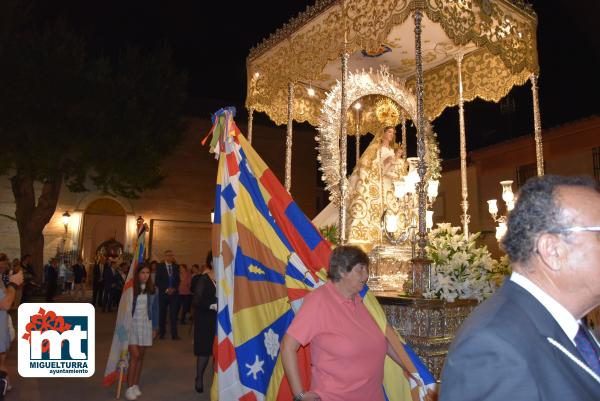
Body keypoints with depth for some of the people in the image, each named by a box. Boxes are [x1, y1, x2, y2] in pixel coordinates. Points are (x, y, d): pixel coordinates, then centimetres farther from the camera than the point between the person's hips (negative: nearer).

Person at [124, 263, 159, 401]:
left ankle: (136, 385, 21)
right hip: (132, 324, -3)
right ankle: (129, 387, 0)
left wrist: (155, 327, 6)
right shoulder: (130, 288, -8)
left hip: (146, 325, 3)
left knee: (141, 356, 9)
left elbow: (155, 309, 8)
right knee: (134, 355, -8)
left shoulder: (152, 290, 3)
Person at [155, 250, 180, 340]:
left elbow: (178, 280, 11)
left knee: (173, 314, -4)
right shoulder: (160, 267, 3)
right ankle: (162, 333, 15)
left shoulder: (176, 267, 11)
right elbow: (157, 281, -2)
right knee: (162, 313, 3)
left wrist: (173, 289, -6)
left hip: (174, 293, 1)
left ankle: (174, 334, -3)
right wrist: (166, 289, -10)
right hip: (163, 293, -1)